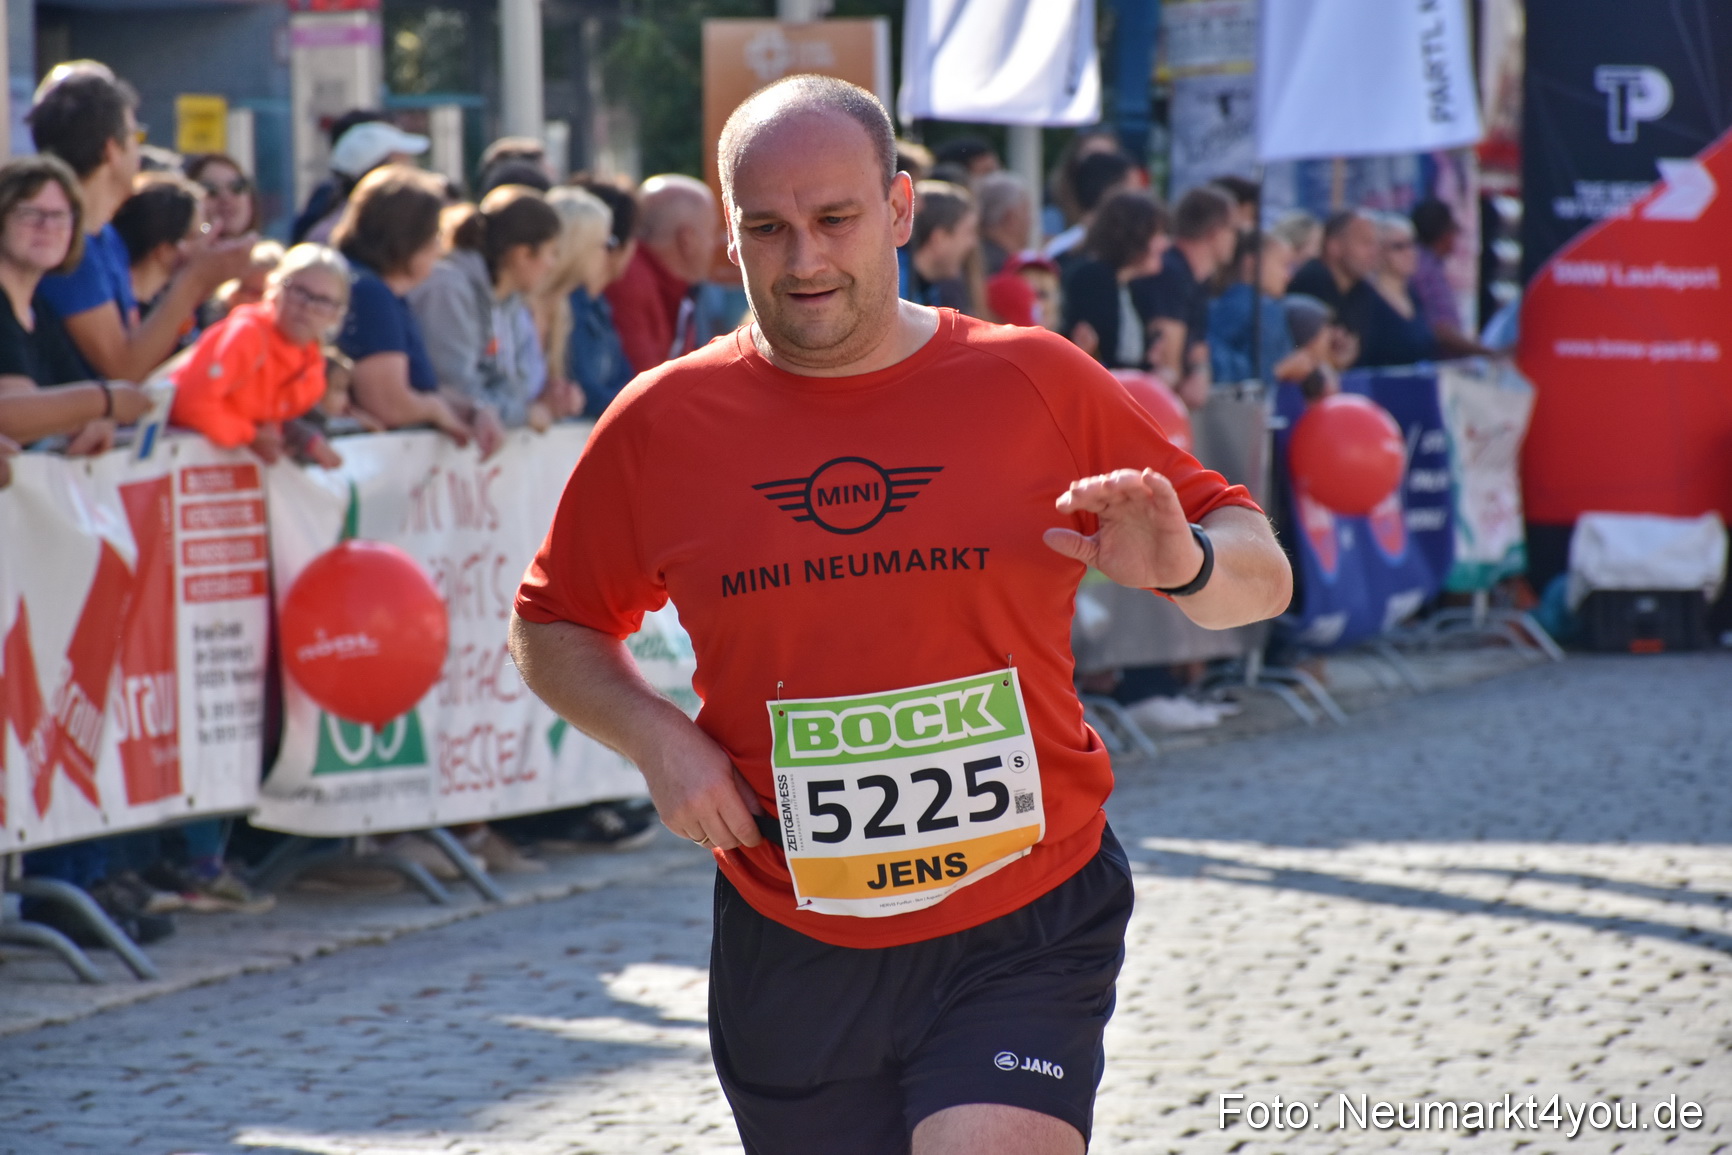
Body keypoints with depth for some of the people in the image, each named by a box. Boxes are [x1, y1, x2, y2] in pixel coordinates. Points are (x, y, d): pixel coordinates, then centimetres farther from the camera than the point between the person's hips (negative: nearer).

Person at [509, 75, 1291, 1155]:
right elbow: (553, 628, 14)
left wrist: (1183, 565, -19)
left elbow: (1262, 575, 4)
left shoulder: (1036, 384, -1)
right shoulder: (662, 424, 1)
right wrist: (656, 736, -5)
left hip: (1023, 941, -2)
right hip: (792, 953, 2)